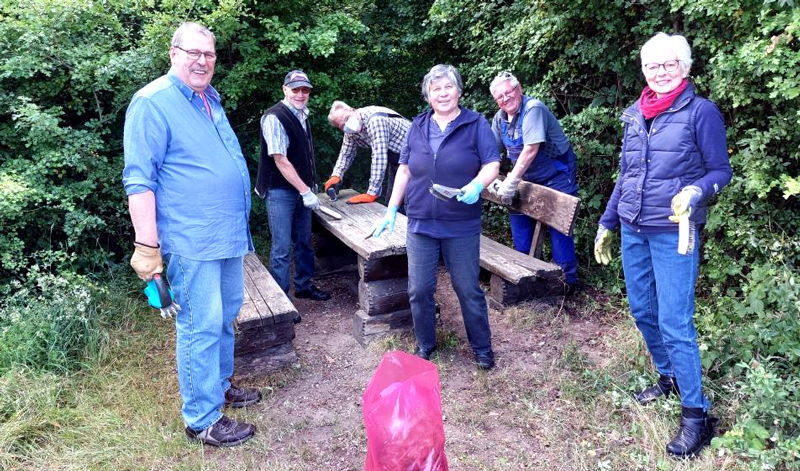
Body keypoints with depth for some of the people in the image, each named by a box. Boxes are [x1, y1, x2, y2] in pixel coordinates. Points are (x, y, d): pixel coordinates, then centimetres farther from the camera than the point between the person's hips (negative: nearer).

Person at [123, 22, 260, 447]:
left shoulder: (210, 100, 15)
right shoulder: (152, 102, -10)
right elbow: (139, 180, -15)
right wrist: (147, 246, -19)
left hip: (228, 235, 9)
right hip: (192, 241, -9)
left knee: (226, 316, 18)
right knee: (201, 327, -3)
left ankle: (220, 384, 36)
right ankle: (203, 419, 10)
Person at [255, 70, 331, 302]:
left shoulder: (302, 115, 10)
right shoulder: (275, 117, -16)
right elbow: (280, 160, -19)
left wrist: (310, 186, 16)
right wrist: (305, 191, -18)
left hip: (302, 189, 8)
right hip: (281, 191, -8)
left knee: (304, 242, 17)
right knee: (282, 248, -1)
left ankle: (304, 285, 33)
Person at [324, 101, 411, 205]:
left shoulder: (374, 120, -29)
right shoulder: (350, 132, -3)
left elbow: (379, 157, -33)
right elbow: (346, 154, 13)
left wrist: (371, 193, -32)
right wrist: (336, 176, -5)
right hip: (396, 159, 8)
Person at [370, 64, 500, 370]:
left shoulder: (476, 124, 0)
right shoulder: (417, 127, 9)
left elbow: (492, 165, -4)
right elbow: (404, 171, 12)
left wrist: (477, 185, -26)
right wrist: (391, 211, 8)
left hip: (462, 226, -3)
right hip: (420, 223, 3)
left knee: (469, 290, 6)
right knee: (419, 290, 7)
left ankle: (482, 349, 24)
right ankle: (425, 345, 27)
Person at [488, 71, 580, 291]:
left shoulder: (533, 109, -23)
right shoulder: (500, 118, 1)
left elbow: (531, 150, -30)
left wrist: (511, 183, -29)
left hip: (556, 174, -8)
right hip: (529, 177, 8)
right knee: (518, 216, 10)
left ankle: (567, 279, 3)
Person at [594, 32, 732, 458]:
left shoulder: (700, 111, -7)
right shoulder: (634, 115, 9)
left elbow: (721, 170, -4)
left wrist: (696, 191, -26)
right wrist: (606, 223, 17)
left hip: (673, 232, -6)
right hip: (633, 230, 6)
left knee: (674, 323, -6)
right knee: (642, 311, 13)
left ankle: (696, 414, 7)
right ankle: (669, 378, 35)